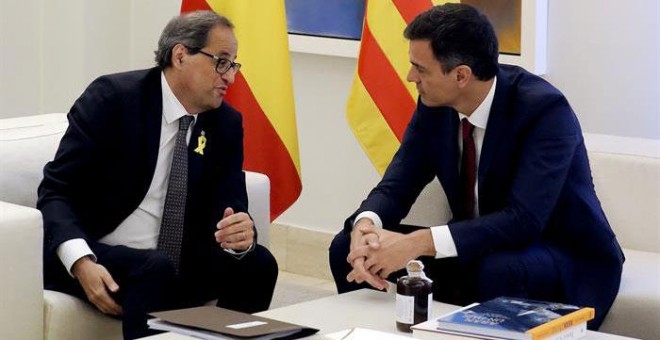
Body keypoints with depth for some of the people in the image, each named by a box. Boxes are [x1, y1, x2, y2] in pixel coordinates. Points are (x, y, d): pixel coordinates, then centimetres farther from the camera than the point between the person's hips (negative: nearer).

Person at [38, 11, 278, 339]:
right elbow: (56, 191, -14)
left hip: (178, 263, 5)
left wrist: (239, 232, -26)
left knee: (257, 263, -19)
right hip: (99, 256, -5)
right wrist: (81, 261, -30)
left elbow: (229, 210, 0)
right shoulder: (112, 97, -11)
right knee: (157, 270, -34)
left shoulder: (226, 124, 4)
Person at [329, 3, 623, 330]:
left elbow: (524, 220, -33)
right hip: (477, 248, 6)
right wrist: (365, 227, -28)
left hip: (567, 259, -6)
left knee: (499, 272, -40)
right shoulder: (435, 103, -6)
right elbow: (397, 185, -5)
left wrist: (420, 243, -40)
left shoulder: (545, 108, -25)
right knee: (347, 247, -7)